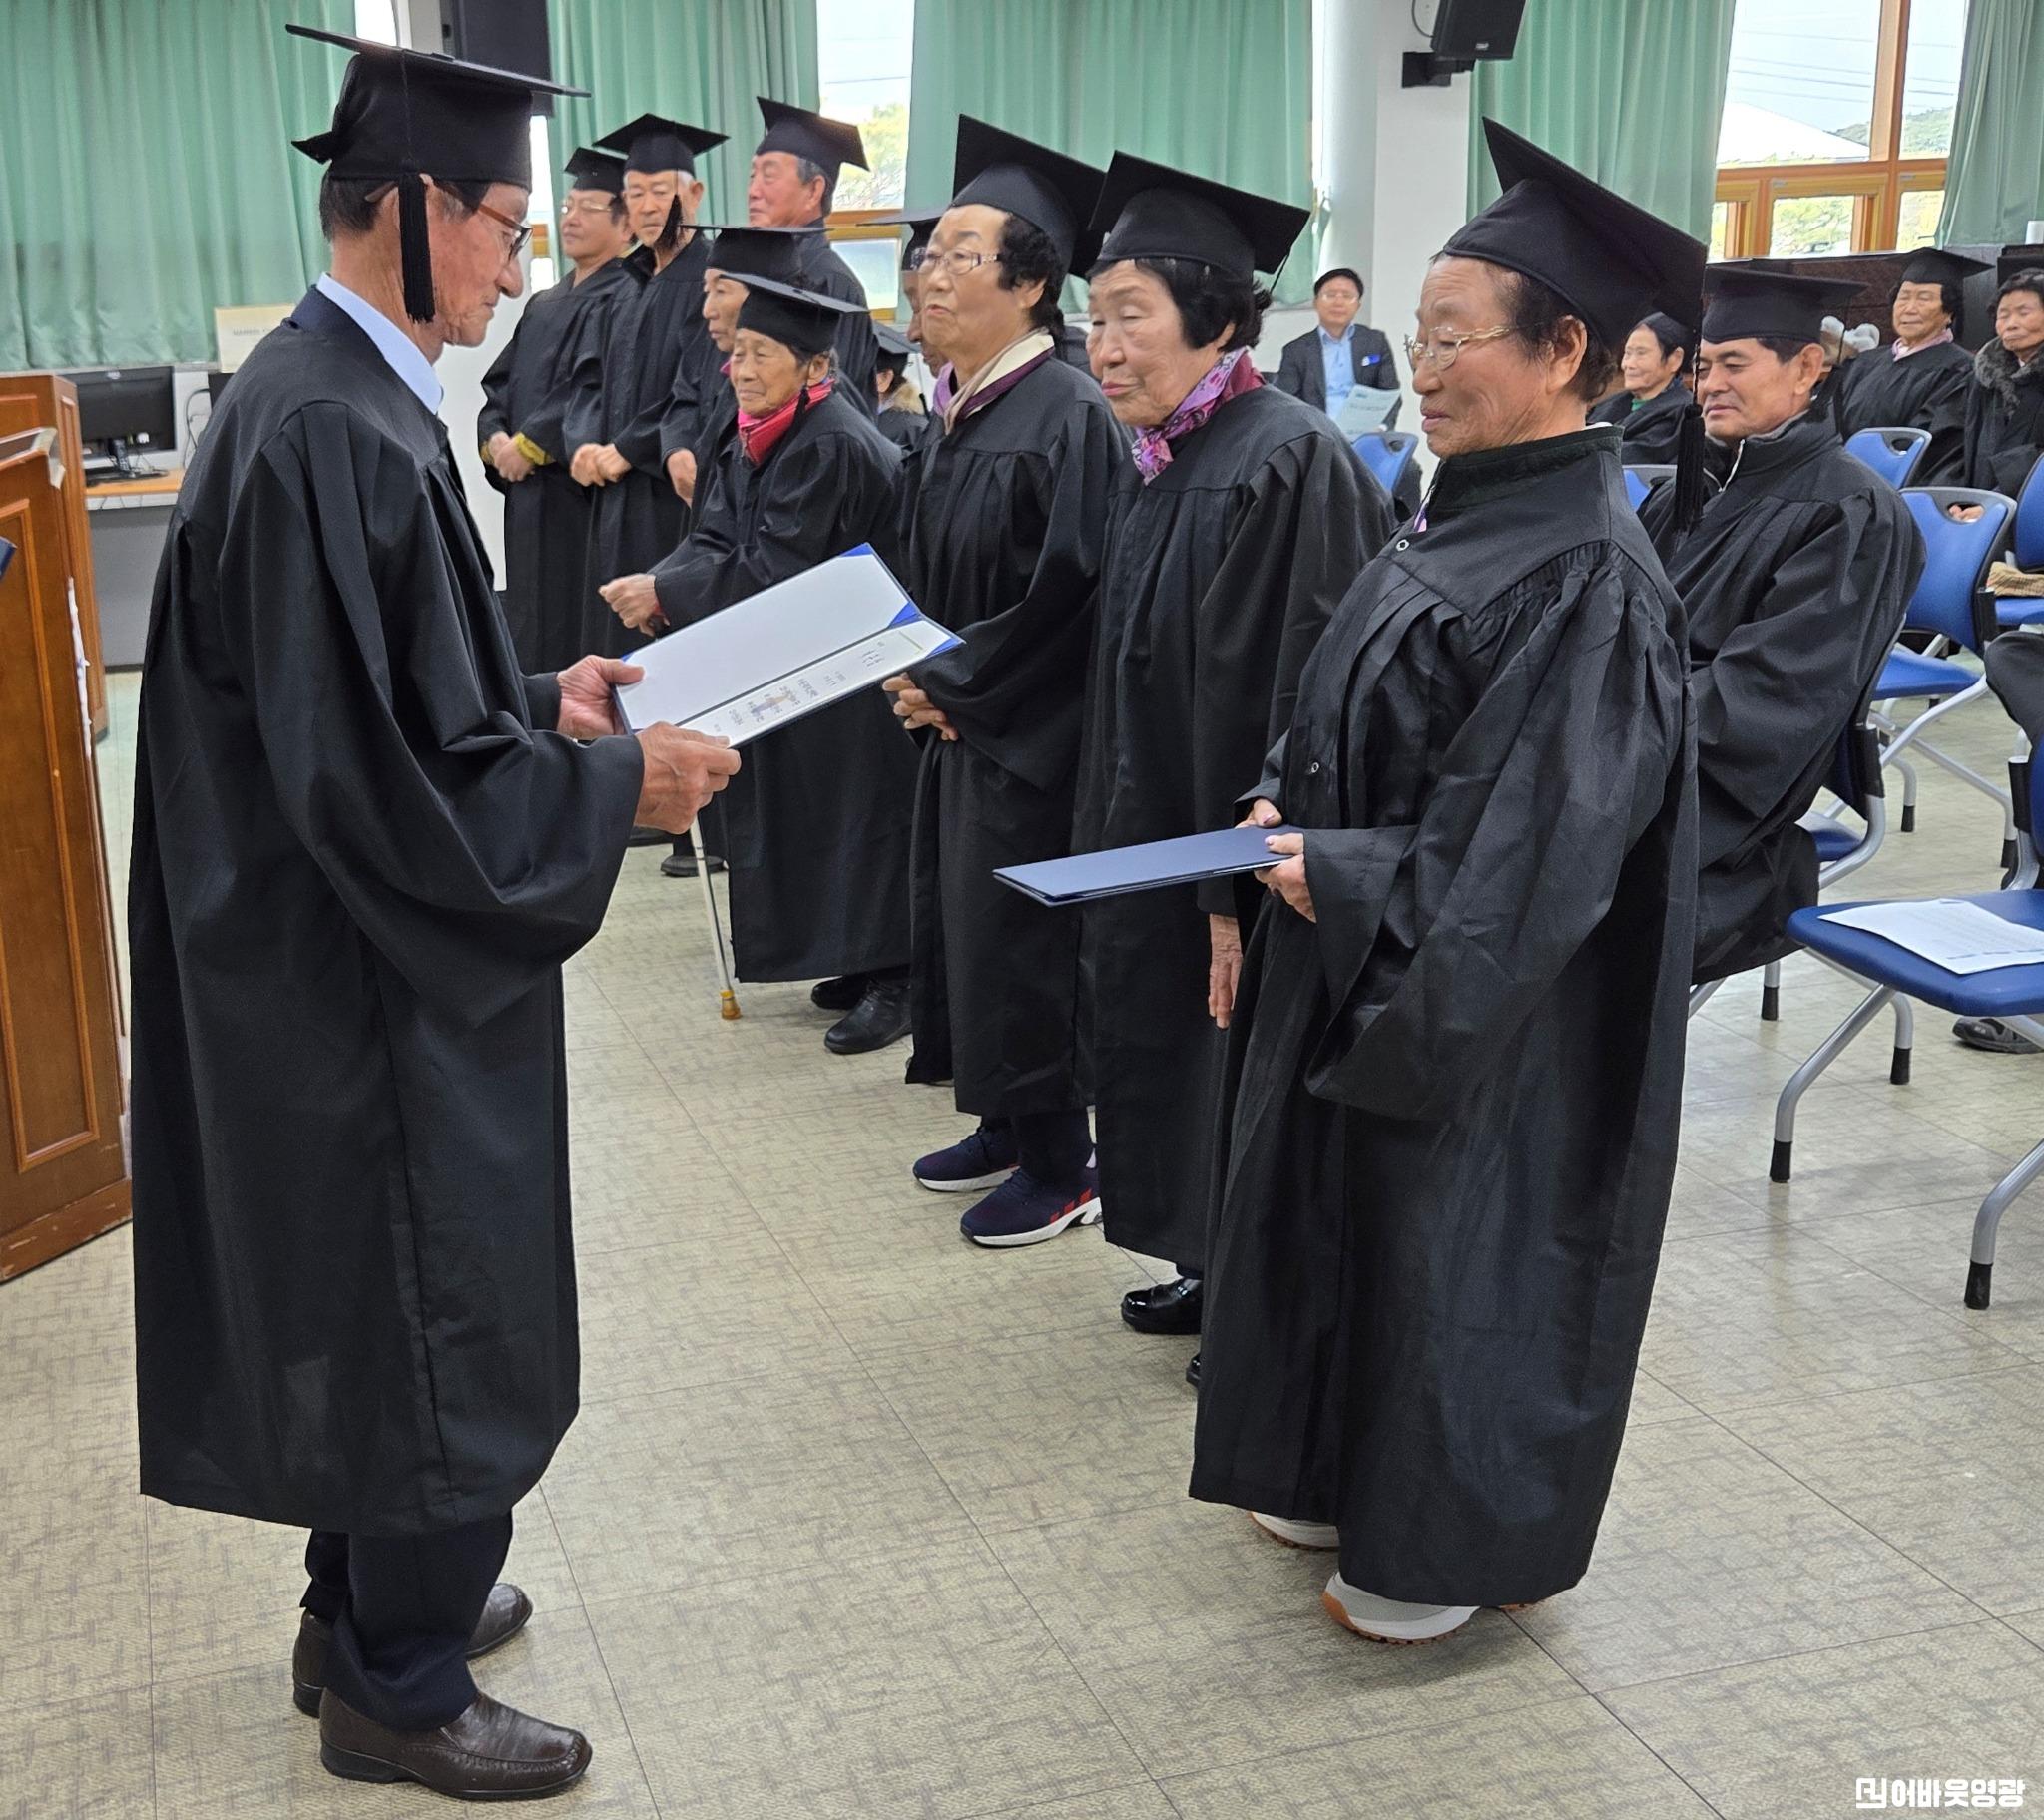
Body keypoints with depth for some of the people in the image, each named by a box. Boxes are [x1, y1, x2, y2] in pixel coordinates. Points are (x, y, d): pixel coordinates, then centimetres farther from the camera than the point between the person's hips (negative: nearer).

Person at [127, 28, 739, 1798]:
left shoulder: (339, 394, 7)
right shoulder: (326, 432, -24)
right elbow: (369, 773, -25)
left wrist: (543, 698, 10)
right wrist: (612, 784, -18)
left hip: (358, 966, 10)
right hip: (375, 976, -10)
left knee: (382, 1303, 21)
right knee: (434, 1319, 5)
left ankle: (372, 1600, 39)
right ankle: (398, 1685, 24)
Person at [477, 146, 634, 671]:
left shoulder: (622, 299, -7)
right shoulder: (543, 306, 19)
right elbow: (500, 383, 17)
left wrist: (530, 444, -14)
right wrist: (496, 438, -3)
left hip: (583, 494, -8)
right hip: (528, 495, 8)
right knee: (532, 626, 11)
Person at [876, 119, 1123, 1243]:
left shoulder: (1066, 416, -18)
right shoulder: (959, 411, 9)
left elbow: (1068, 594, -22)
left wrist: (951, 683, -16)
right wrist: (916, 673, 2)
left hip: (1028, 735, -9)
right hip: (957, 717, 9)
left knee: (1016, 939, 0)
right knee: (960, 918, 16)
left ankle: (1059, 1162, 16)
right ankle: (1007, 1124, 32)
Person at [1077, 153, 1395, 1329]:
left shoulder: (1289, 461, -21)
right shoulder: (1162, 464, 8)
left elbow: (1300, 697, -24)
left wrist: (1247, 892, -24)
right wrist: (1118, 846, 17)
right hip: (1165, 840, 9)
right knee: (1170, 1045, 19)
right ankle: (1222, 1271, 36)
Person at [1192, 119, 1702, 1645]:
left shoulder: (1584, 582, -24)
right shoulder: (1462, 517, 3)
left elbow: (1534, 849, -26)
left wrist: (1344, 876, -19)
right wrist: (1288, 804, 2)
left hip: (1488, 1013, -9)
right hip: (1365, 964, 9)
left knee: (1464, 1251, 8)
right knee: (1357, 1219, 20)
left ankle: (1450, 1545, 29)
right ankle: (1354, 1478, 41)